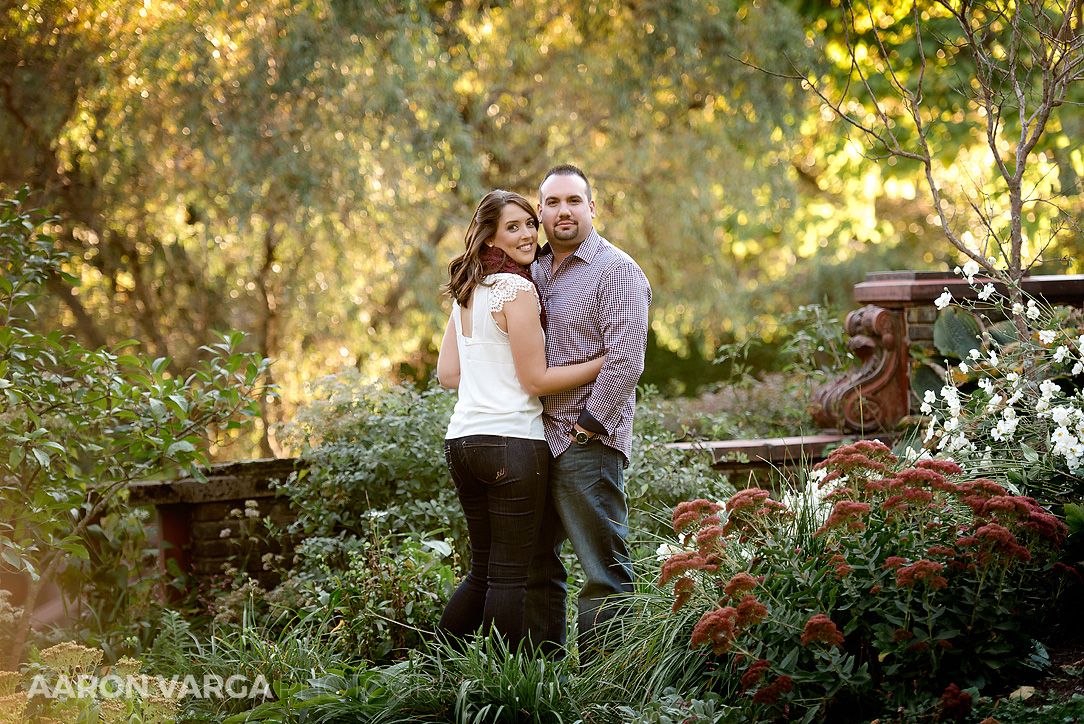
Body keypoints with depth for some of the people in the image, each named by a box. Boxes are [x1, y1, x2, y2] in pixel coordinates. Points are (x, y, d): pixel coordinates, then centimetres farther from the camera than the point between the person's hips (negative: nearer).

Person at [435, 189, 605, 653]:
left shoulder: (467, 292, 14)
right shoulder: (516, 289, -10)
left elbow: (447, 373, 15)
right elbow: (536, 380, -11)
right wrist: (607, 359, -7)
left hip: (461, 439, 8)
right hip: (511, 441, -8)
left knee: (483, 571, 17)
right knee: (509, 576, -2)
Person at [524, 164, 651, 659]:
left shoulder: (617, 271, -6)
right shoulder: (533, 269, 17)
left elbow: (626, 359, -15)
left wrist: (588, 423, -14)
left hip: (587, 445, -8)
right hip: (535, 438, 8)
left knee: (603, 571, -7)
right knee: (535, 565, 11)